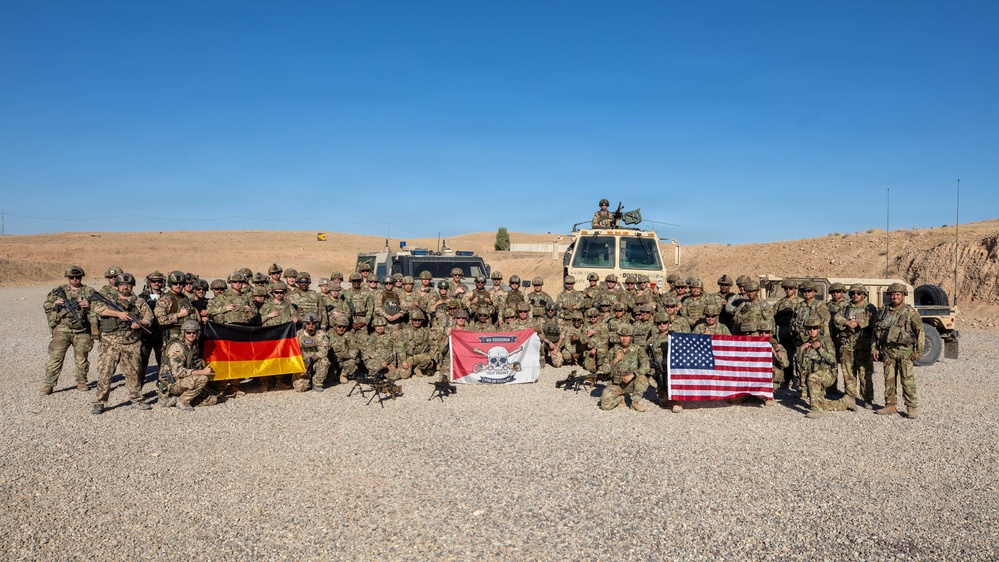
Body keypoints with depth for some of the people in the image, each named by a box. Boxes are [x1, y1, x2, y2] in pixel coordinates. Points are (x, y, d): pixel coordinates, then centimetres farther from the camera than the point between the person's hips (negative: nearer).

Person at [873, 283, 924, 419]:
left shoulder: (910, 312, -4)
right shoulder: (883, 310, 8)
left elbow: (920, 331, -4)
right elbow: (876, 330, 15)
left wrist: (918, 351, -9)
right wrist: (875, 348, 10)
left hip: (904, 350, -4)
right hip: (887, 350, 4)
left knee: (907, 380, -5)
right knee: (889, 379, 9)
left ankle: (911, 407, 2)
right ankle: (890, 405, 16)